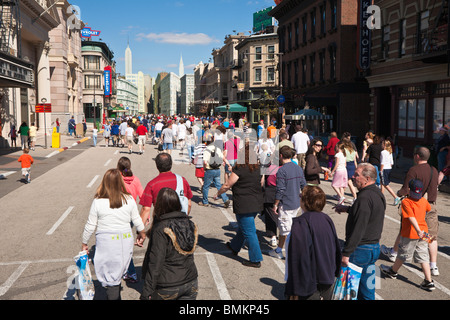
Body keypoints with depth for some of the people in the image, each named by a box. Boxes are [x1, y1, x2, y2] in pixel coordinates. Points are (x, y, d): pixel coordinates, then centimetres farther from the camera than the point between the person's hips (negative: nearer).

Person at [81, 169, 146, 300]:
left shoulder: (98, 202, -11)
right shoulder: (129, 199, -4)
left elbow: (90, 226, -4)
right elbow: (137, 221, 6)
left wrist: (84, 243, 11)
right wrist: (142, 234, 25)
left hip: (106, 243, -2)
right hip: (126, 241, 3)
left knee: (110, 277, 6)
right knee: (118, 273, 18)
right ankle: (115, 296, 27)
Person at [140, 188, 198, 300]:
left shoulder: (160, 230, -19)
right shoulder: (189, 223, -1)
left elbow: (155, 264, -19)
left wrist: (146, 293, -14)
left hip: (168, 288, -5)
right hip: (191, 282, 5)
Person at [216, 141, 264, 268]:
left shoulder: (239, 169, -17)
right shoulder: (257, 168, 3)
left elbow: (227, 185, -10)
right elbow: (261, 183, 15)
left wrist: (218, 194, 7)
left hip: (244, 206, -8)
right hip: (257, 204, 8)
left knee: (249, 231, 1)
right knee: (243, 227, 25)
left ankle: (255, 260, 6)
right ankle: (235, 247, 46)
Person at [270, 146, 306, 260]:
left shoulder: (282, 170, -18)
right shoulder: (299, 168, 4)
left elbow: (280, 190, -18)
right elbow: (303, 185, 10)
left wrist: (275, 204, -9)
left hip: (286, 205, -8)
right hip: (296, 203, 8)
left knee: (286, 230, 2)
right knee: (283, 227, 20)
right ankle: (279, 250, 28)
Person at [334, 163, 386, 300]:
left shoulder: (365, 197, -21)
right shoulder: (378, 194, 9)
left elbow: (358, 229, -25)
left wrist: (346, 253, -23)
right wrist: (347, 209, 25)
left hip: (360, 249, -9)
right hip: (374, 248, 9)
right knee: (368, 290, 16)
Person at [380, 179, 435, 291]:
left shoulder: (406, 202, -18)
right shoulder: (424, 201, 2)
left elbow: (411, 217, -28)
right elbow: (429, 209, 24)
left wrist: (418, 231, -35)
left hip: (410, 234, -5)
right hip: (423, 233, 5)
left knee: (403, 254, 13)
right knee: (423, 257, 7)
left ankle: (393, 271, 36)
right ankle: (429, 282, 5)